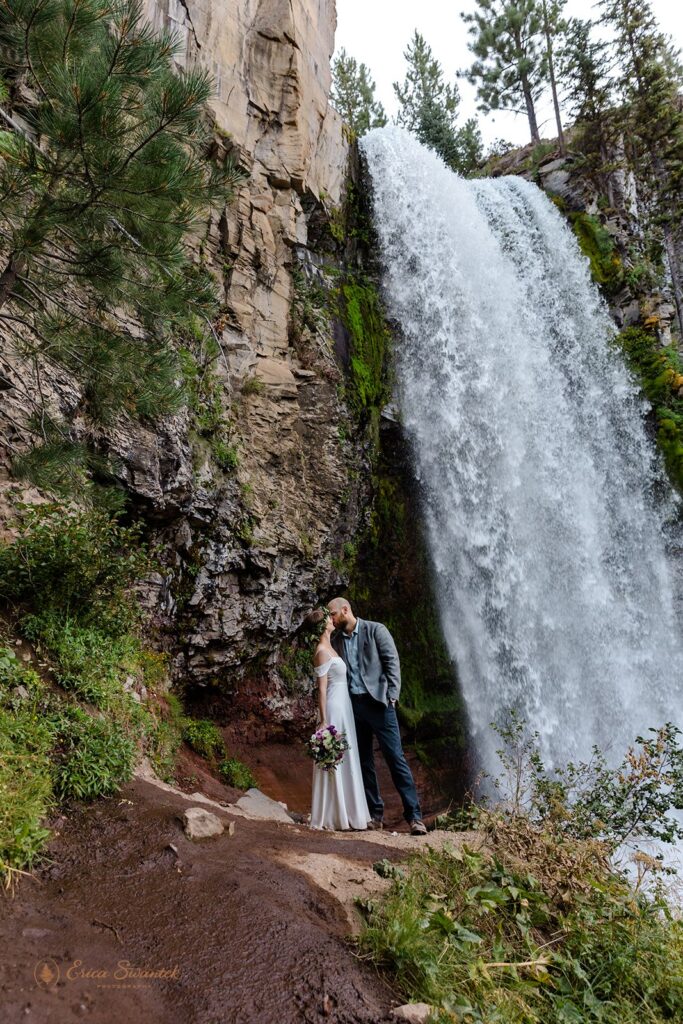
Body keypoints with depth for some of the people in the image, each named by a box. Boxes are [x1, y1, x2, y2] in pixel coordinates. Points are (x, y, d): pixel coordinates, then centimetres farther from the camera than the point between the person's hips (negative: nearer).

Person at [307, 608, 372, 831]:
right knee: (334, 762, -2)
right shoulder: (322, 652, -16)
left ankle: (344, 814, 22)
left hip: (342, 708, 10)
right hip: (334, 710, -10)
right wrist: (323, 721, -17)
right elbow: (321, 689, -17)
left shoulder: (328, 648, 12)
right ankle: (334, 818, 7)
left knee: (345, 761, 14)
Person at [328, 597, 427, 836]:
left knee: (395, 757, -6)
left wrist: (392, 695, -13)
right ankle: (375, 814, 19)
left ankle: (414, 815, -1)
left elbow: (392, 661, -5)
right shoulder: (335, 639, 10)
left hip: (377, 701, -5)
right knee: (363, 760, 9)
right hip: (351, 705, 5)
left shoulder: (375, 630, -2)